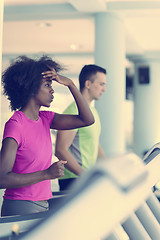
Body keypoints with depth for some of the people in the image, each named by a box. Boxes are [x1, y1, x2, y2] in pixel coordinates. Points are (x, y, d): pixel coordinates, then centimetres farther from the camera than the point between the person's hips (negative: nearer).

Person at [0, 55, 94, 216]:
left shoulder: (45, 119, 7)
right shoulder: (15, 125, -16)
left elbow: (87, 119, 6)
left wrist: (69, 84, 0)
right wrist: (47, 174, -24)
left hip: (42, 207, 7)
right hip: (20, 208, -7)